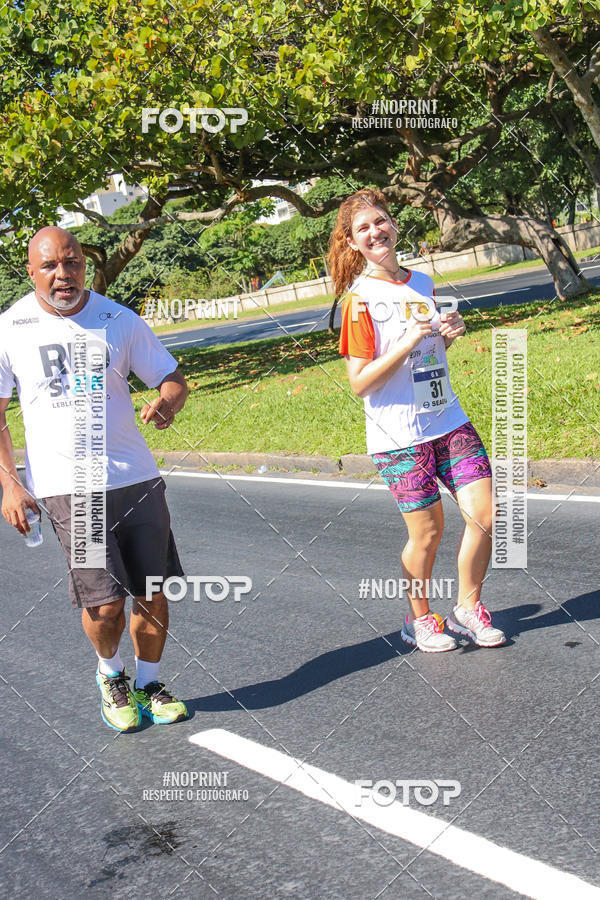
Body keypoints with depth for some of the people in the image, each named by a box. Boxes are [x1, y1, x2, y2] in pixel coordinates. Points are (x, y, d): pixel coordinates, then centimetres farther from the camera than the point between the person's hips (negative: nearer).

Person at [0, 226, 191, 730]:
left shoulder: (119, 321, 4)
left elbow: (173, 379, 9)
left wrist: (167, 404, -15)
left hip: (137, 479, 3)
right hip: (68, 488, -2)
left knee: (154, 593, 5)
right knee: (105, 601, -9)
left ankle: (148, 685, 30)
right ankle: (111, 674, 24)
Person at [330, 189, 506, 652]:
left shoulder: (423, 283, 11)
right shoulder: (360, 299, -8)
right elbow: (359, 383, -11)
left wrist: (449, 334, 2)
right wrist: (407, 343, -21)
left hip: (448, 419, 6)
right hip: (398, 434, -5)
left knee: (485, 513, -2)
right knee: (427, 531, 1)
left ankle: (467, 607, 20)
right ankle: (420, 619, 26)